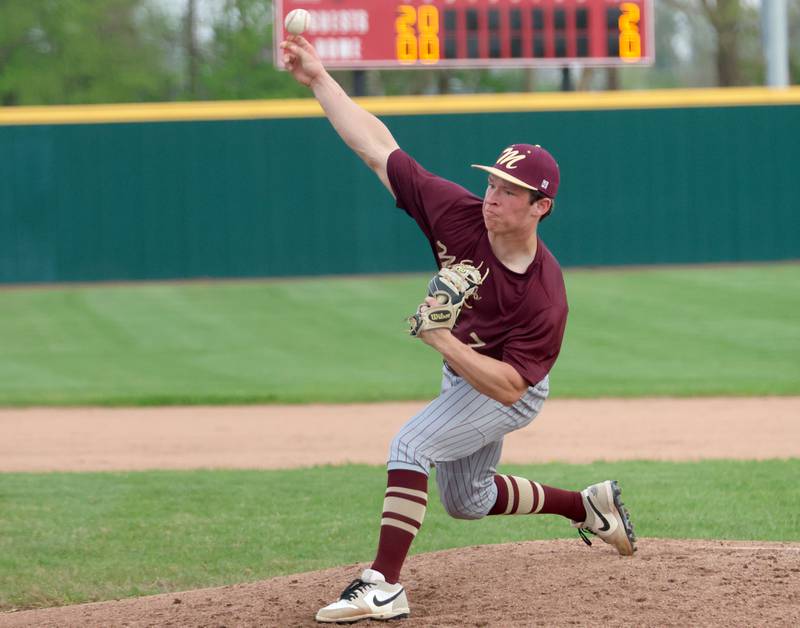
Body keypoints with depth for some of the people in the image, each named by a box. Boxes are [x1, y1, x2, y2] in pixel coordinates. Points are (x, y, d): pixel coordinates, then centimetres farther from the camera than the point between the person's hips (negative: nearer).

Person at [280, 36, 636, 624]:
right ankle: (588, 505, 42)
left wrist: (445, 342, -46)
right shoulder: (460, 214, -24)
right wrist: (318, 78, -28)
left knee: (412, 445, -29)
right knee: (466, 500, 24)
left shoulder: (545, 294, -35)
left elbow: (508, 385, -35)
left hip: (509, 393, -7)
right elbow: (378, 147, -23)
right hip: (462, 375, 7)